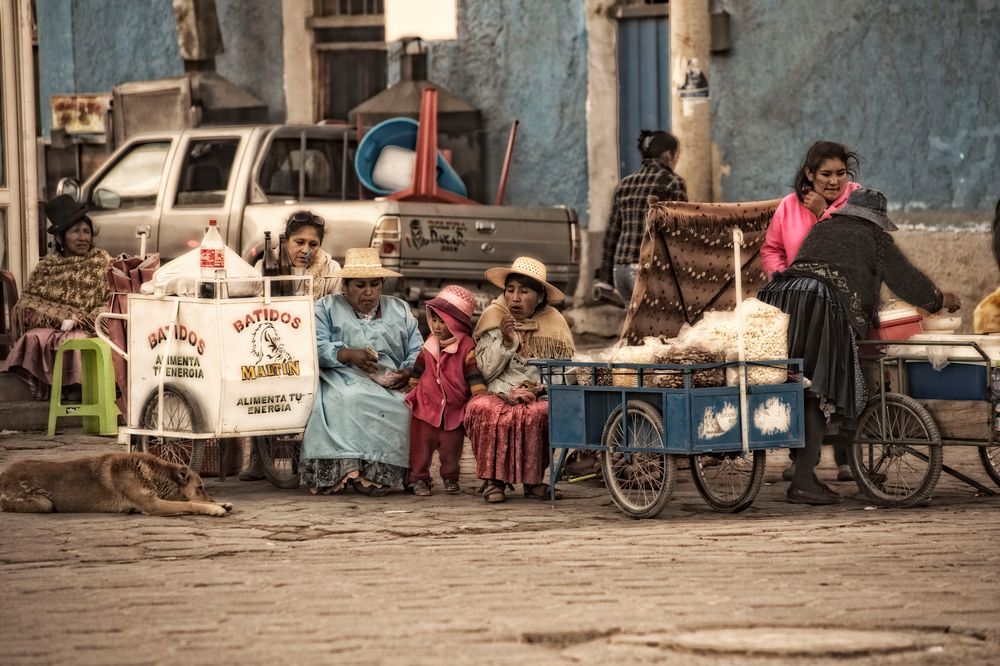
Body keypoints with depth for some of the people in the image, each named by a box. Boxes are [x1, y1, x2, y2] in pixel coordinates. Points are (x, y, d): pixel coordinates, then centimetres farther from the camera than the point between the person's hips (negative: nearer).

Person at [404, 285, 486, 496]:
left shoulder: (467, 348, -12)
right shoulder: (430, 346, 1)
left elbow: (475, 378, -15)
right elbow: (417, 372, 13)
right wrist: (412, 391, 13)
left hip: (454, 410, -2)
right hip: (426, 406, 2)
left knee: (451, 447, 12)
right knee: (421, 446, 4)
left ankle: (450, 478, 30)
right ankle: (418, 478, 16)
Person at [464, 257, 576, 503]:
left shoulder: (553, 322, 5)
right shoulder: (494, 318, 4)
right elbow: (486, 371, -1)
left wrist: (536, 390, -12)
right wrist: (505, 341, -15)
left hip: (539, 398, 0)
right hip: (500, 394, 0)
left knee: (537, 414, -35)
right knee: (482, 409, -34)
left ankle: (533, 479, -16)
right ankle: (493, 478, -21)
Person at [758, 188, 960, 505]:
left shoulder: (820, 230, 32)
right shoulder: (873, 238, 16)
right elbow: (906, 280, 19)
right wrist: (940, 300, 38)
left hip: (779, 293, 7)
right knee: (819, 393, -8)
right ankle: (803, 482, -13)